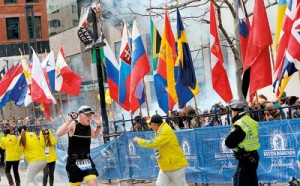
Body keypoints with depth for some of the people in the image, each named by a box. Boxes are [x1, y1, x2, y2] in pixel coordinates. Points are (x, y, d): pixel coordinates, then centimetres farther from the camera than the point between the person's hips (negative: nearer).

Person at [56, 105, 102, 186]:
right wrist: (70, 121, -34)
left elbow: (94, 136, 25)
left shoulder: (89, 125, 4)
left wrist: (98, 125, 6)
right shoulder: (73, 124, -13)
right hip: (74, 161, -4)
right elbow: (58, 133, -27)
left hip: (87, 159, 4)